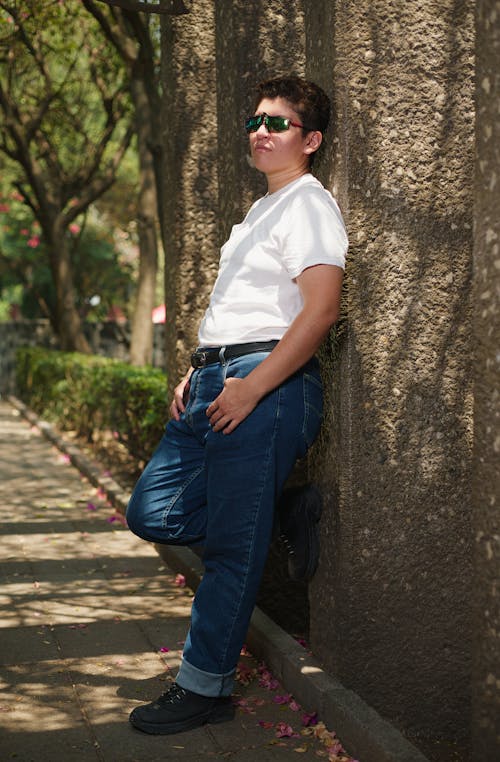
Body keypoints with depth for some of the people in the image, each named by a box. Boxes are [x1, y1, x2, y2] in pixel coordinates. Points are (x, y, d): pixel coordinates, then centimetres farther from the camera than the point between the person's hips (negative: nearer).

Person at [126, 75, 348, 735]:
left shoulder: (309, 204, -6)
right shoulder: (262, 210, 24)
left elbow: (321, 310, -18)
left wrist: (251, 386, -21)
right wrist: (197, 375, 17)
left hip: (266, 385, -10)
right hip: (216, 381, 10)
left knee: (233, 545, -5)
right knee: (153, 513, 7)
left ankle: (205, 688, 5)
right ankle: (287, 518, 16)